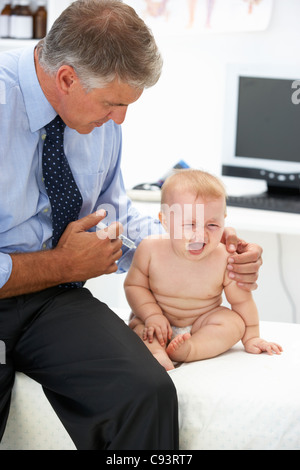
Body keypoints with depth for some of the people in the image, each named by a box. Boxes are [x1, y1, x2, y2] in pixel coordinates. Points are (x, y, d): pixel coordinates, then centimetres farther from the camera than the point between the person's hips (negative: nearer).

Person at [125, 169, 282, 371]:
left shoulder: (225, 260, -20)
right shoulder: (150, 249, -19)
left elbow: (241, 300, -7)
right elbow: (134, 285, -6)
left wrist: (251, 338, 1)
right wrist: (152, 315, -20)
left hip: (202, 322, 0)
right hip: (161, 322, 0)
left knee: (233, 322, -23)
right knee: (138, 326, -26)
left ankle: (187, 350, -37)